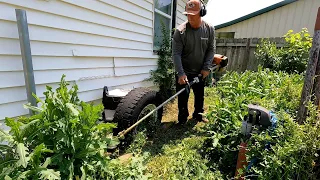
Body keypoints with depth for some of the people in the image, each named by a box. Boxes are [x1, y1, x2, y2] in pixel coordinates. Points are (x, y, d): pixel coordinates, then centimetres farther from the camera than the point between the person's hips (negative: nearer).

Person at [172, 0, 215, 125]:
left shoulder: (209, 29, -5)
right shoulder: (180, 31, -16)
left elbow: (211, 50, 1)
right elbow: (176, 54, -19)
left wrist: (206, 68, -9)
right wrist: (181, 73, -27)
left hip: (200, 71, 4)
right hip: (184, 72, -3)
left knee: (200, 95, 18)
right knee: (183, 97, 3)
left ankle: (198, 115, 40)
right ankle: (182, 119, 23)